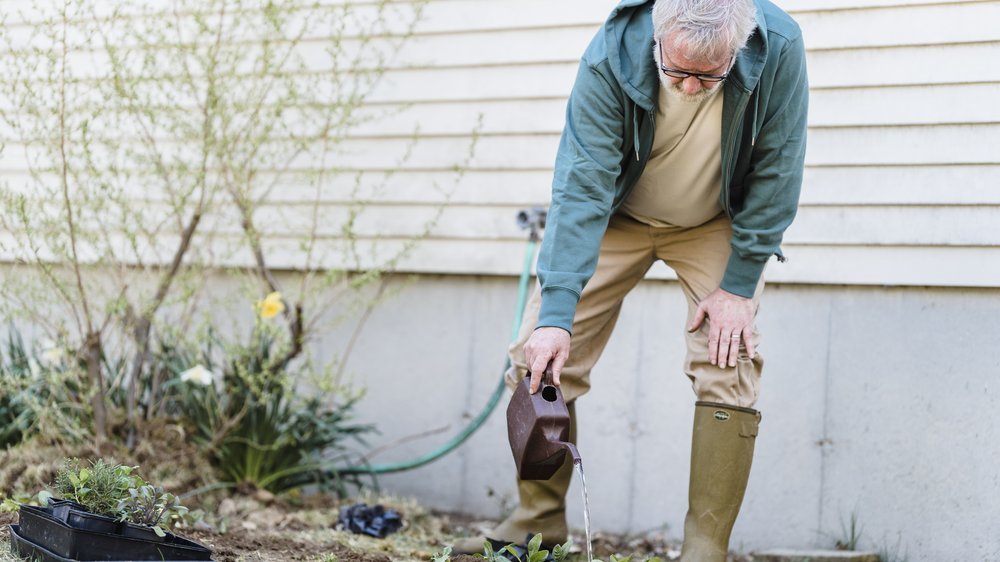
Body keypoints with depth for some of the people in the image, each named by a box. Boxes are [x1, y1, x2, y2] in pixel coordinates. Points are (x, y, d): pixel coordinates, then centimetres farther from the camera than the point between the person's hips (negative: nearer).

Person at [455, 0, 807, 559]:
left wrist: (738, 285, -20)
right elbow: (582, 187, -34)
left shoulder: (779, 48, -31)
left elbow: (776, 172, -20)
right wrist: (557, 312, -41)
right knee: (540, 355, -6)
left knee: (729, 364, -15)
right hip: (618, 216, 0)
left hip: (718, 222, 0)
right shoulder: (609, 59, -33)